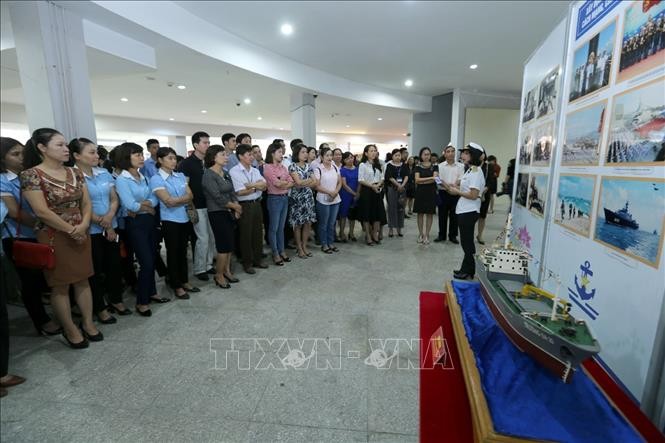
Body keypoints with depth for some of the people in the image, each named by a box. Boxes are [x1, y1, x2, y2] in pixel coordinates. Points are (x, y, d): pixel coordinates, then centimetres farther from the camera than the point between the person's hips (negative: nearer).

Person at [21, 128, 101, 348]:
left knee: (83, 280, 12)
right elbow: (42, 211, -16)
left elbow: (86, 202, 5)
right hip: (54, 237, -5)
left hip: (81, 234, 5)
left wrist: (83, 225, -11)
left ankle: (88, 323, 25)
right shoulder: (31, 175, -11)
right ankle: (70, 329, 21)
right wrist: (71, 230, -12)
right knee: (60, 285, 7)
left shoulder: (75, 173, 6)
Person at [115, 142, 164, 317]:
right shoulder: (122, 180, -11)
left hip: (149, 221, 7)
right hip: (135, 223, -6)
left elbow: (154, 199, 1)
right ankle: (141, 302, 9)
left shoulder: (143, 177, 10)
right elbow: (130, 205, -19)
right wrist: (148, 208, -4)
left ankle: (151, 292, 30)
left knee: (151, 259, 13)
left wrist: (142, 205, -16)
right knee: (146, 262, -6)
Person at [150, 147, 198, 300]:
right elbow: (168, 201, -17)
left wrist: (176, 200, -14)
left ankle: (184, 281, 28)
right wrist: (184, 198, -7)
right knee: (173, 253, 7)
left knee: (183, 251, 15)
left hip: (184, 218, 5)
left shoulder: (180, 176, 7)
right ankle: (176, 286, 20)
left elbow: (191, 196, 0)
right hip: (170, 221, -5)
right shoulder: (156, 179, -9)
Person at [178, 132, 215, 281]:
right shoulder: (187, 163, -7)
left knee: (212, 237, 9)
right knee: (203, 238, -3)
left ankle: (208, 265, 25)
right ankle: (198, 269, 13)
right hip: (198, 207, -5)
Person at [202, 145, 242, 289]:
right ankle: (218, 275, 13)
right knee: (224, 245, -4)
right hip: (217, 213, -7)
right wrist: (235, 206, -8)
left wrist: (236, 209, -6)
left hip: (230, 212, 7)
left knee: (229, 244, 12)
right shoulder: (208, 175, -13)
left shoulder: (226, 173, 10)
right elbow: (218, 197, -18)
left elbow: (232, 192, 8)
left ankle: (227, 271, 27)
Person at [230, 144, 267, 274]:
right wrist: (257, 187, -9)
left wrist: (252, 185, -17)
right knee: (246, 235, 4)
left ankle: (257, 259, 27)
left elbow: (264, 186, 0)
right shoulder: (234, 171, -9)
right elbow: (240, 192, -16)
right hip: (244, 206, -6)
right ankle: (247, 263, 18)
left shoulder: (255, 170, 10)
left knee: (258, 233, 13)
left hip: (257, 204, 6)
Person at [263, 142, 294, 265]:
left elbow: (292, 182, 4)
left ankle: (281, 251, 24)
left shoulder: (283, 167, 12)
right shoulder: (267, 167, -9)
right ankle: (275, 254, 13)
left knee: (281, 227, 14)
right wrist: (287, 182, 0)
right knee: (274, 228, 3)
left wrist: (283, 184, -12)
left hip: (285, 198, 7)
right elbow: (277, 183, -17)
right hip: (274, 199, -6)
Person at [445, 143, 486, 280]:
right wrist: (452, 188, 4)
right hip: (464, 211, 10)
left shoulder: (476, 172, -17)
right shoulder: (470, 171, 12)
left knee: (467, 242, 1)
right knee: (466, 241, 16)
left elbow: (473, 195, -22)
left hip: (469, 212, -10)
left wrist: (457, 192, -11)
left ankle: (469, 273, 13)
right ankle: (465, 269, 27)